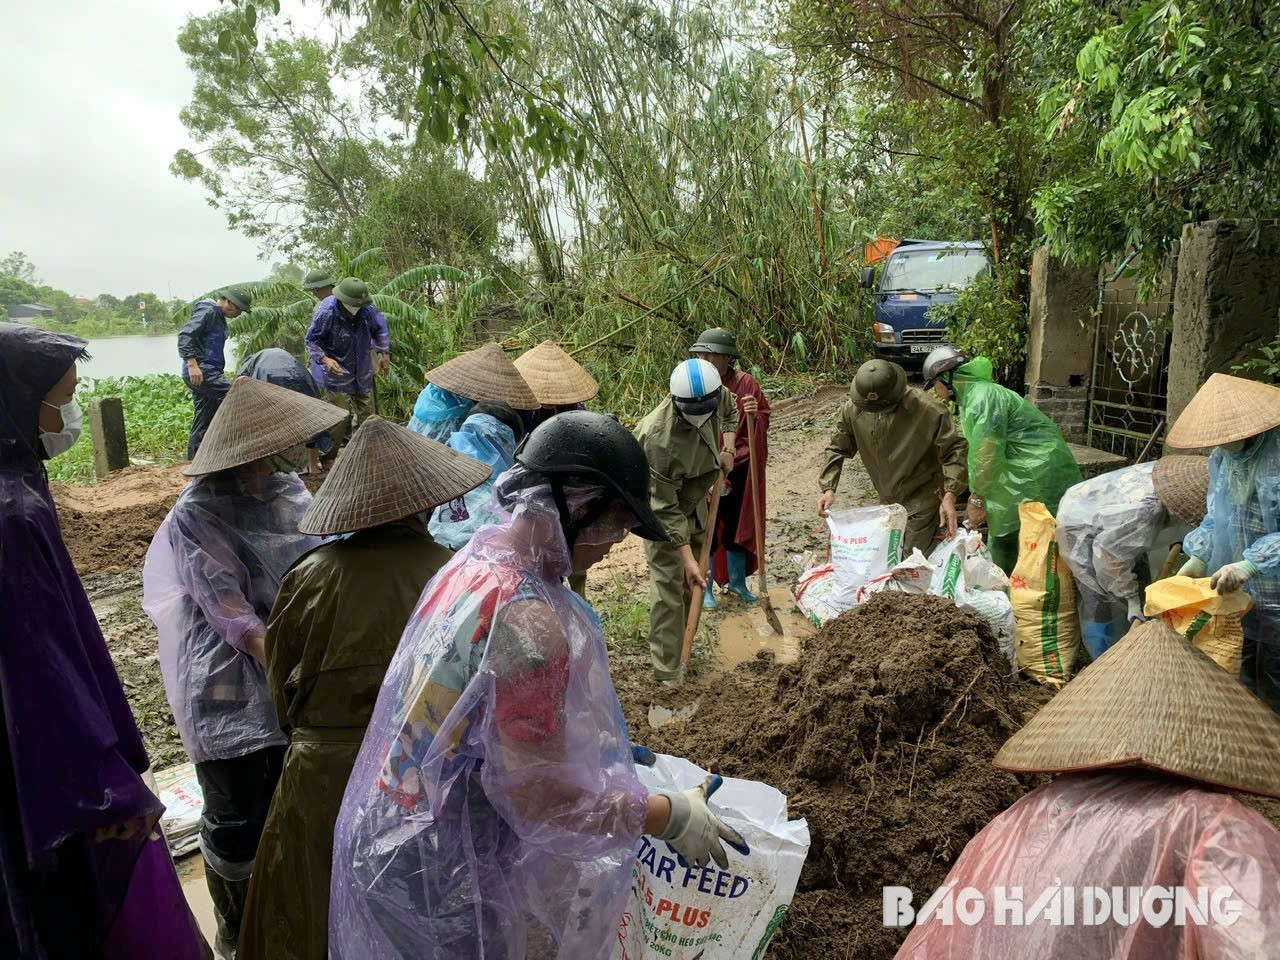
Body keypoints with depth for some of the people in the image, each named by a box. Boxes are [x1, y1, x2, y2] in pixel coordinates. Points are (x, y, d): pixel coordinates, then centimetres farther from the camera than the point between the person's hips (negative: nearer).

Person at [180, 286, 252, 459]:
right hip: (200, 372, -10)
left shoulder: (220, 318, 23)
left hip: (209, 373, 10)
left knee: (203, 421, 10)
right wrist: (192, 364, -27)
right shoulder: (207, 311, -7)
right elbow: (185, 335, -19)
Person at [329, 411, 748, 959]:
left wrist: (598, 743, 15)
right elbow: (541, 799, -26)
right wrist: (673, 817, -15)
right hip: (447, 877, -8)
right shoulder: (529, 621, -31)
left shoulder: (471, 561, -3)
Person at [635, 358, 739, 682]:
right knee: (669, 581, -11)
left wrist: (727, 449, -6)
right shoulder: (659, 438, -39)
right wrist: (687, 558, -31)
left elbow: (730, 410, 9)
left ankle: (681, 643, 36)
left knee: (694, 580, 16)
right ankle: (666, 674, -5)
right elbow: (665, 509, -32)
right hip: (662, 501, -7)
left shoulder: (715, 394, -20)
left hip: (695, 496, 7)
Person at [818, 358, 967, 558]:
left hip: (922, 502, -5)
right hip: (886, 500, 5)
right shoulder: (853, 408, -14)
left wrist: (950, 496, -30)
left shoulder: (927, 409, -27)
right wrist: (829, 488, -14)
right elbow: (837, 449, -2)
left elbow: (954, 450, -20)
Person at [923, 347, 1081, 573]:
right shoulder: (969, 398, 16)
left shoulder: (983, 396, -17)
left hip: (1039, 475, -10)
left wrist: (977, 500, -15)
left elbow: (988, 452, -21)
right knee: (1001, 538, 13)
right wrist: (976, 496, 11)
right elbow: (977, 451, 16)